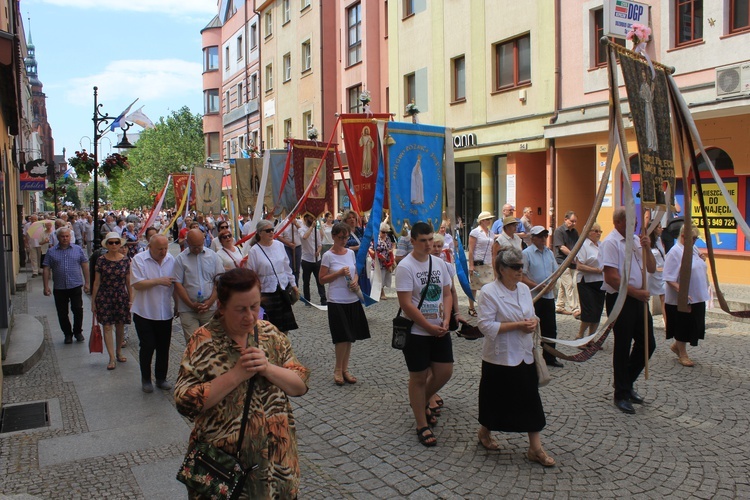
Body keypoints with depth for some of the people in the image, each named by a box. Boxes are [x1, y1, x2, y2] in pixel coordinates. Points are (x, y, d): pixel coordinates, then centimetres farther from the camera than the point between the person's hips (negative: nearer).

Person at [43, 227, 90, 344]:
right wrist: (46, 286, -4)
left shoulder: (78, 249, 4)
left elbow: (85, 266, 6)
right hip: (59, 288, 1)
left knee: (78, 310, -3)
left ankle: (78, 332, 17)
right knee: (62, 313, 7)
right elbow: (46, 269, 2)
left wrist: (86, 282, 3)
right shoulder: (51, 252, 4)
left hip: (76, 286, -1)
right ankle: (67, 334, 22)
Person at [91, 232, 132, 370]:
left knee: (120, 325, 9)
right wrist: (93, 301, 3)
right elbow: (97, 282, 2)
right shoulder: (101, 260, -3)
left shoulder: (125, 260, 0)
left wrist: (131, 298, 5)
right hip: (104, 297, -1)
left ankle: (118, 352, 28)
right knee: (107, 326, -4)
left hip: (121, 296, 1)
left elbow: (128, 281, 6)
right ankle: (112, 358, -1)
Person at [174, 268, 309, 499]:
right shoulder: (204, 341, -11)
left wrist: (268, 368, -19)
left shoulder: (270, 333, 0)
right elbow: (186, 402, -18)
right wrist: (237, 374, -24)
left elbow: (301, 385, -2)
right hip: (225, 460, -3)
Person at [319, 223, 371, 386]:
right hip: (336, 302, -5)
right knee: (342, 337, -6)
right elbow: (322, 279, -7)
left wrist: (355, 281, -4)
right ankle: (338, 370, 14)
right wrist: (339, 273, -18)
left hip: (353, 300, 5)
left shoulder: (350, 253, 7)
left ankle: (345, 369, 23)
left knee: (350, 337, 10)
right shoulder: (328, 256, -8)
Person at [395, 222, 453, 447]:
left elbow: (447, 294, 9)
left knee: (444, 372, 10)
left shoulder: (439, 263, 5)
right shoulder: (405, 267, -15)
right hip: (417, 332, -6)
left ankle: (421, 402, 38)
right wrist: (429, 327, -16)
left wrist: (445, 321, -6)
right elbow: (406, 304, -19)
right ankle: (422, 426, 20)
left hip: (440, 330, 6)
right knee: (419, 378, 5)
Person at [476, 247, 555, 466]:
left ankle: (535, 448, 15)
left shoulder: (524, 289, 6)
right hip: (499, 356, -6)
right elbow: (486, 326, -21)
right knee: (495, 399, 9)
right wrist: (518, 325, -22)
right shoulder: (489, 291, -16)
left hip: (524, 355, 6)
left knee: (531, 400, 7)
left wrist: (533, 322, -7)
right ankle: (484, 432, 35)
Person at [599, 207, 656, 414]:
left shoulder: (636, 240, 12)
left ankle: (627, 383, 31)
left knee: (648, 343, 13)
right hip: (620, 299, -8)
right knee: (623, 347, 2)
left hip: (639, 298, 8)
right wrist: (636, 292, -14)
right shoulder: (611, 242, -13)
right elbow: (612, 277, -20)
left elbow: (652, 268, 12)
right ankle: (621, 395, 16)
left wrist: (646, 247, -3)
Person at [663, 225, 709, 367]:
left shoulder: (693, 249, 10)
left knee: (695, 326, 15)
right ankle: (682, 355, 21)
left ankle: (676, 346, 34)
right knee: (683, 327, 5)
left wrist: (702, 260, 5)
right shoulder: (675, 252, -17)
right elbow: (669, 278, -22)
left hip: (697, 297, 9)